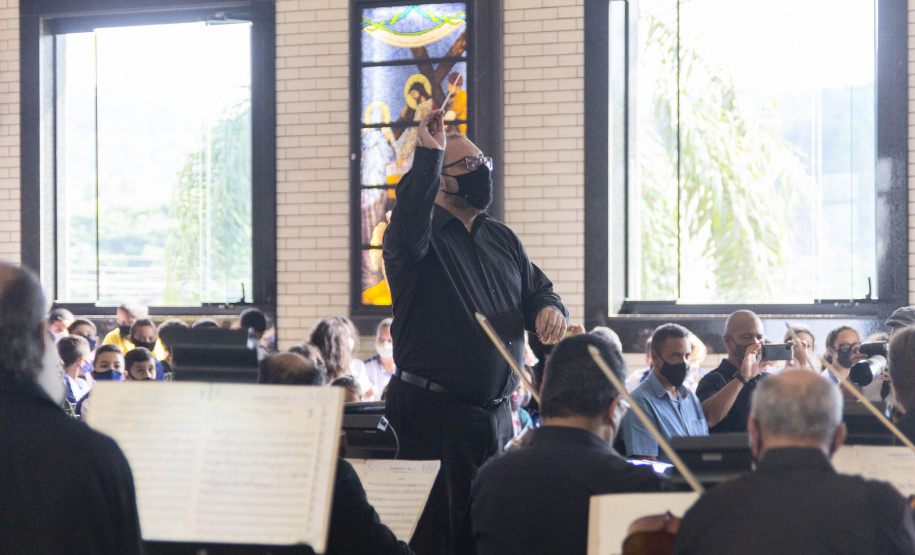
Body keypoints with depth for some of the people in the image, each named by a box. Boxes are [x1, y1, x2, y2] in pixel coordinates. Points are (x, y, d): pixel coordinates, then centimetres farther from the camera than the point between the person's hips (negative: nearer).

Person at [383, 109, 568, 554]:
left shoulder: (502, 239, 18)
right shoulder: (423, 237, -4)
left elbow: (537, 291, 20)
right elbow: (408, 229, -28)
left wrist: (549, 309, -5)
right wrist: (428, 153, -30)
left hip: (496, 414, 6)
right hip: (432, 413, -6)